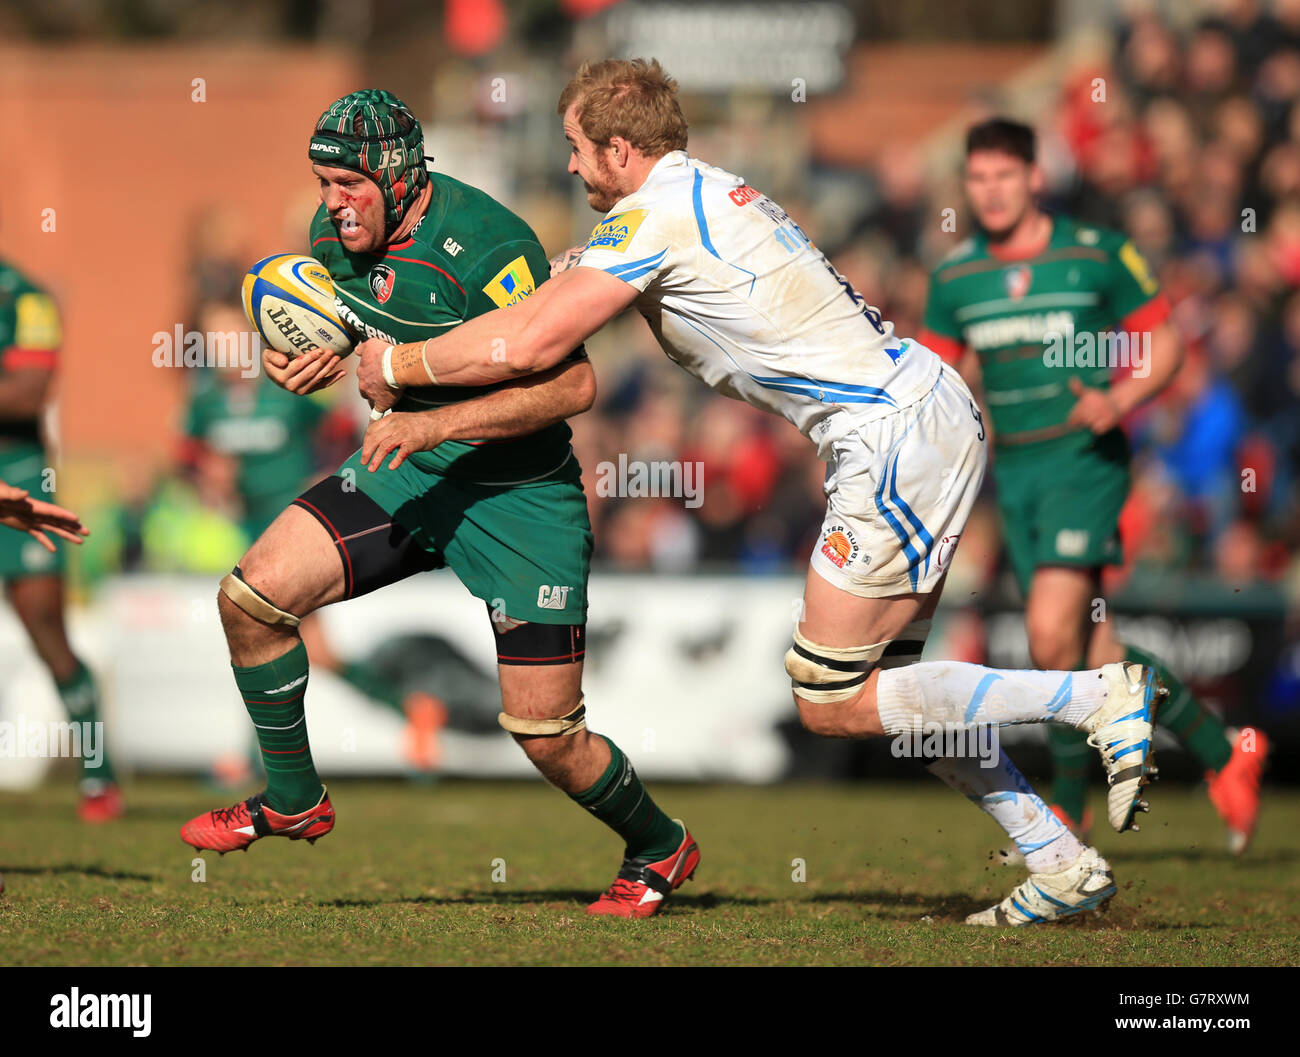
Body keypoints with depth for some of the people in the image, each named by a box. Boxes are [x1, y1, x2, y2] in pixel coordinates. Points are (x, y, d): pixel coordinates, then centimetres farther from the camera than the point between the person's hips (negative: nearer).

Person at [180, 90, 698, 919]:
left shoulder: (484, 246, -26)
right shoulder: (335, 231, -3)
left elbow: (572, 384, -27)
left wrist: (436, 423, -31)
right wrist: (303, 362, -6)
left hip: (518, 494, -7)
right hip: (406, 476, 7)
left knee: (546, 733, -6)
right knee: (252, 596, -7)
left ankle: (660, 848, 23)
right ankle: (293, 801, 13)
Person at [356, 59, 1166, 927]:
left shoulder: (653, 216, -11)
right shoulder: (713, 193, 18)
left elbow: (526, 346, -15)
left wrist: (397, 366, 1)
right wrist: (430, 419, 24)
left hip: (895, 436, -10)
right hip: (932, 410, 10)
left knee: (832, 704, -4)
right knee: (884, 688, 14)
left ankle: (1101, 696, -7)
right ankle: (1065, 868, 14)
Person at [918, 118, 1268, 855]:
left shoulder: (1099, 255, -4)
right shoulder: (955, 278, 7)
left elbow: (1164, 343, 1)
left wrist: (1120, 400, -17)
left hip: (1084, 458, -5)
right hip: (1014, 472, 5)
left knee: (1053, 635, -18)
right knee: (1096, 654, 4)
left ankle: (1070, 803, -3)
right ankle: (1222, 752, 21)